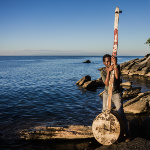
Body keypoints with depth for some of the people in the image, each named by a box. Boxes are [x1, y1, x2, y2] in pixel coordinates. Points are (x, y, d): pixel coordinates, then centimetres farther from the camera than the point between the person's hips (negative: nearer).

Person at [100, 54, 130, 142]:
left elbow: (117, 76, -31)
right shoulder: (103, 72, -8)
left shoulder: (117, 67, -10)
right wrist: (108, 71, -32)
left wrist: (115, 64, -34)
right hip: (107, 94, 2)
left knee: (121, 113, -12)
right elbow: (106, 83, -22)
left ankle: (127, 133, -1)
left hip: (116, 94, -2)